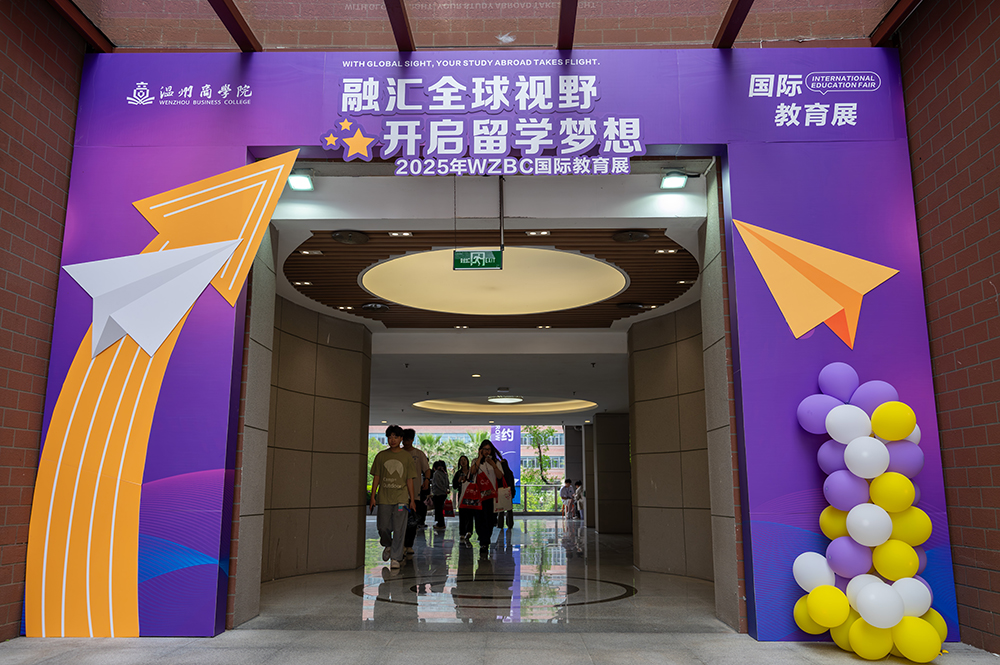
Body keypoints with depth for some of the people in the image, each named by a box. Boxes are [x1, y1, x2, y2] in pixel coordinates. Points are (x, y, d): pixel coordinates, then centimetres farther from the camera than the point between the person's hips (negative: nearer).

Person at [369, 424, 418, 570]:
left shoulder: (407, 457, 5)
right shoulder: (381, 456, 7)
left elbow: (410, 480, 6)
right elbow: (376, 477, 9)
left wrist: (412, 499, 3)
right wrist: (373, 496, 2)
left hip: (401, 498, -1)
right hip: (384, 497, 1)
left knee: (399, 529, -3)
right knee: (383, 527, 4)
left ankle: (396, 558, 4)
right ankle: (388, 545, 33)